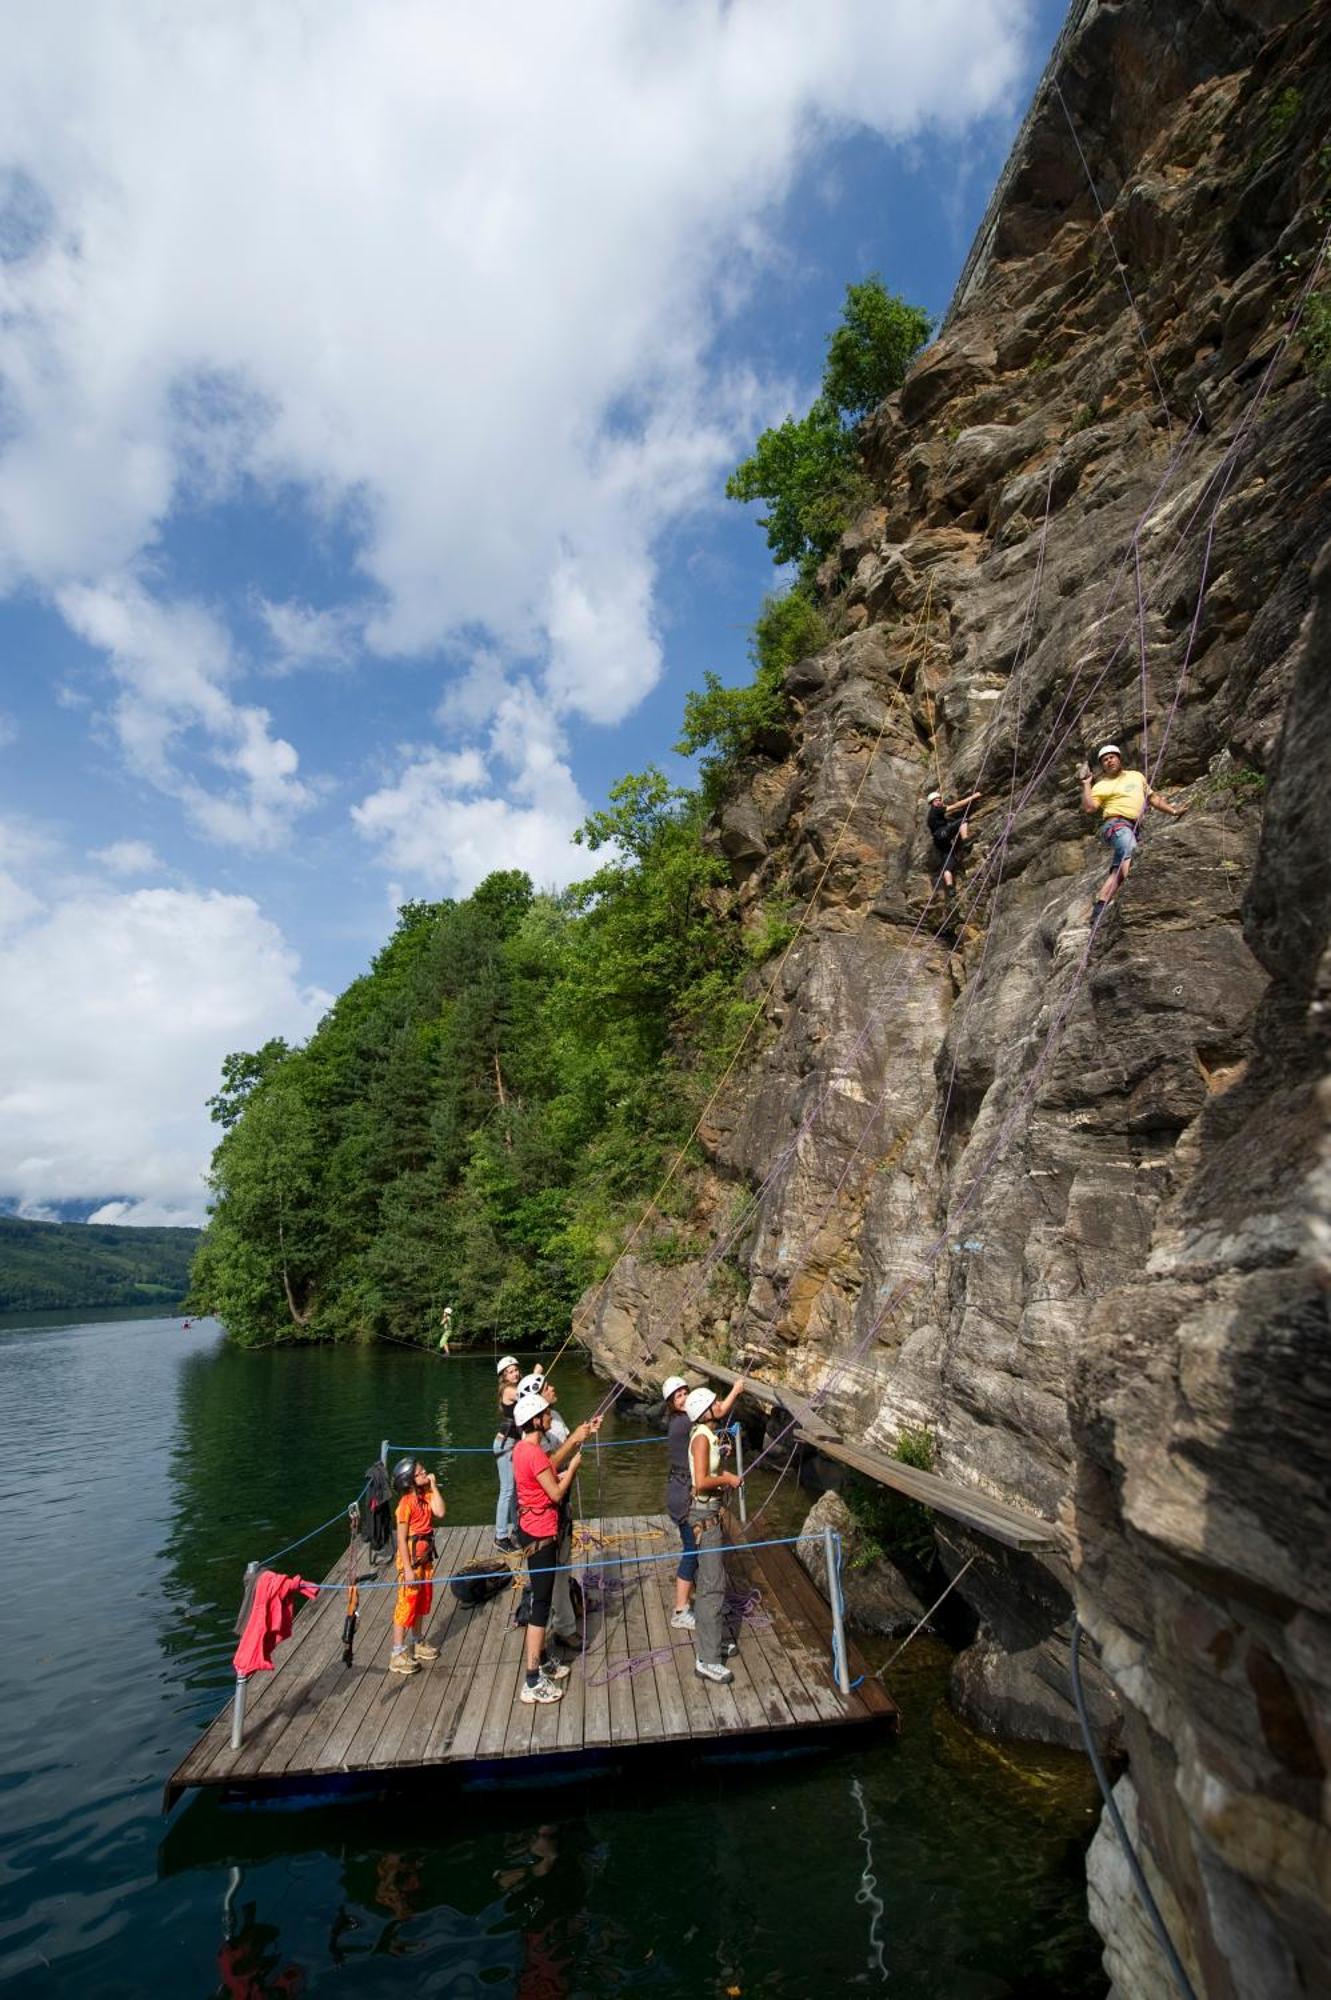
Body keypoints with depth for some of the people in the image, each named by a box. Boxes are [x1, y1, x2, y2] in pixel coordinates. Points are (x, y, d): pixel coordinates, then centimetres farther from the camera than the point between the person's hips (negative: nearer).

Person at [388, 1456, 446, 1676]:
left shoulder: (426, 1496, 1)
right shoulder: (406, 1504, -21)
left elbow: (439, 1513, -15)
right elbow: (401, 1540, -19)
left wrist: (434, 1487, -15)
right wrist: (408, 1569, -20)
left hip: (425, 1558, 8)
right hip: (411, 1560, -8)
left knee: (422, 1602, 19)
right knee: (406, 1605, 1)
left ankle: (418, 1644, 34)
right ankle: (397, 1655, 11)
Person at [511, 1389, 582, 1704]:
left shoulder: (523, 1448, 5)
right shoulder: (534, 1453, -26)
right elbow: (556, 1494, -21)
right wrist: (572, 1467, -9)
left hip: (532, 1529, 10)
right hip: (540, 1534, -10)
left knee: (542, 1597, 21)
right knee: (541, 1602, -1)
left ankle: (542, 1660, 35)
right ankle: (533, 1681, 7)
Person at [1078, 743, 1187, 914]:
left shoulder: (1136, 776, 29)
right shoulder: (1101, 786, 13)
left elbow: (1152, 797, 34)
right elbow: (1088, 808, -2)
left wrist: (1173, 811, 27)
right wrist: (1086, 783, -5)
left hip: (1134, 828, 4)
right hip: (1115, 824, -4)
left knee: (1119, 868, -15)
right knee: (1130, 852, -34)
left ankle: (1100, 905, -26)